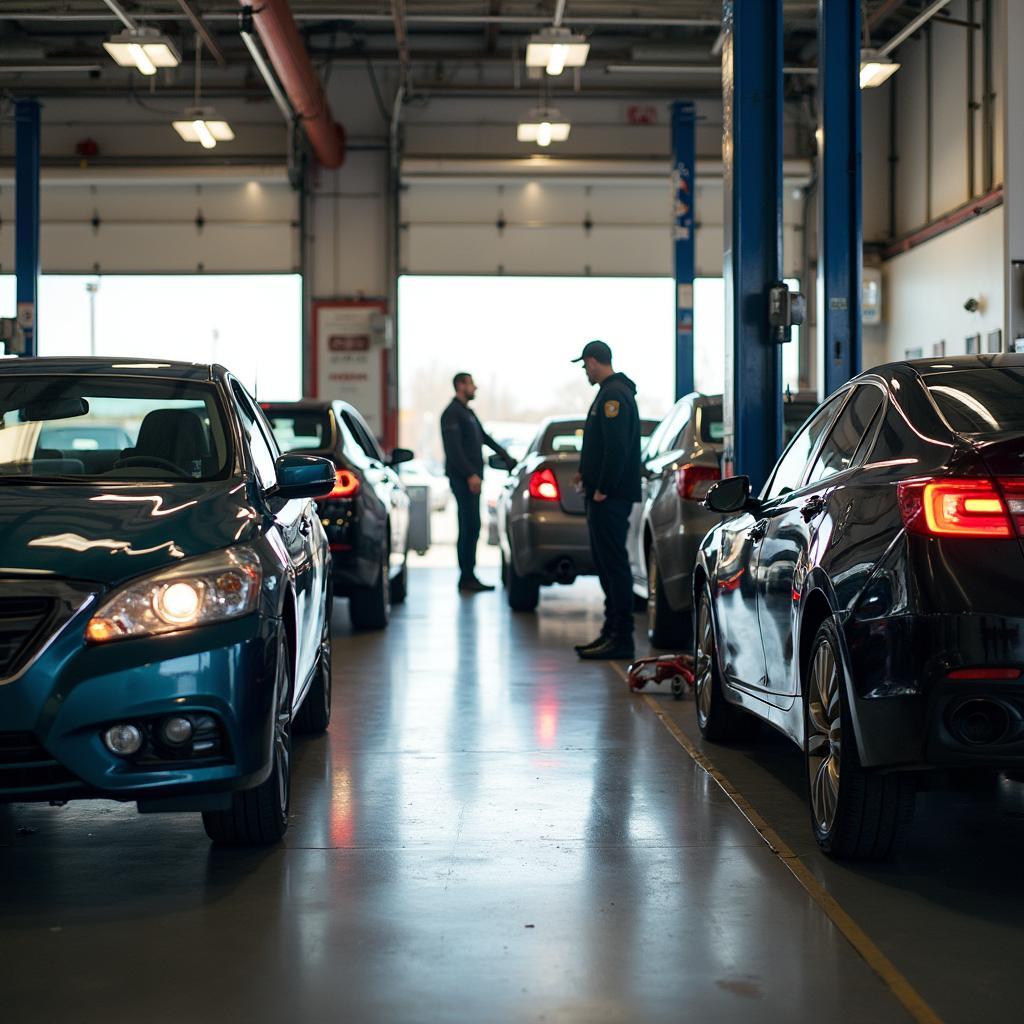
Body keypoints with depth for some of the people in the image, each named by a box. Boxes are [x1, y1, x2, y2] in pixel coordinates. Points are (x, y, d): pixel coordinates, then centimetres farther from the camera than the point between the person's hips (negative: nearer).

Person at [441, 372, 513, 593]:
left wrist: (506, 456, 29)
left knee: (471, 527, 9)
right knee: (469, 527, -11)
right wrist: (470, 474, -22)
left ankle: (468, 577, 11)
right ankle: (466, 578, -10)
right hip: (462, 477, -10)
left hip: (471, 478, 10)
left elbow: (484, 438, 31)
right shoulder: (452, 413, -9)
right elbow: (454, 449, -17)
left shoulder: (468, 412, 21)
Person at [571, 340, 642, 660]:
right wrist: (588, 473, 16)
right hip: (605, 495, 11)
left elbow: (617, 447, -23)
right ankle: (612, 631, 19)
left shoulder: (614, 395, -14)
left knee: (614, 563, -9)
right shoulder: (612, 391, 19)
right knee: (606, 563, 14)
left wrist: (602, 489, -20)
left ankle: (621, 638, -8)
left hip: (610, 497, -11)